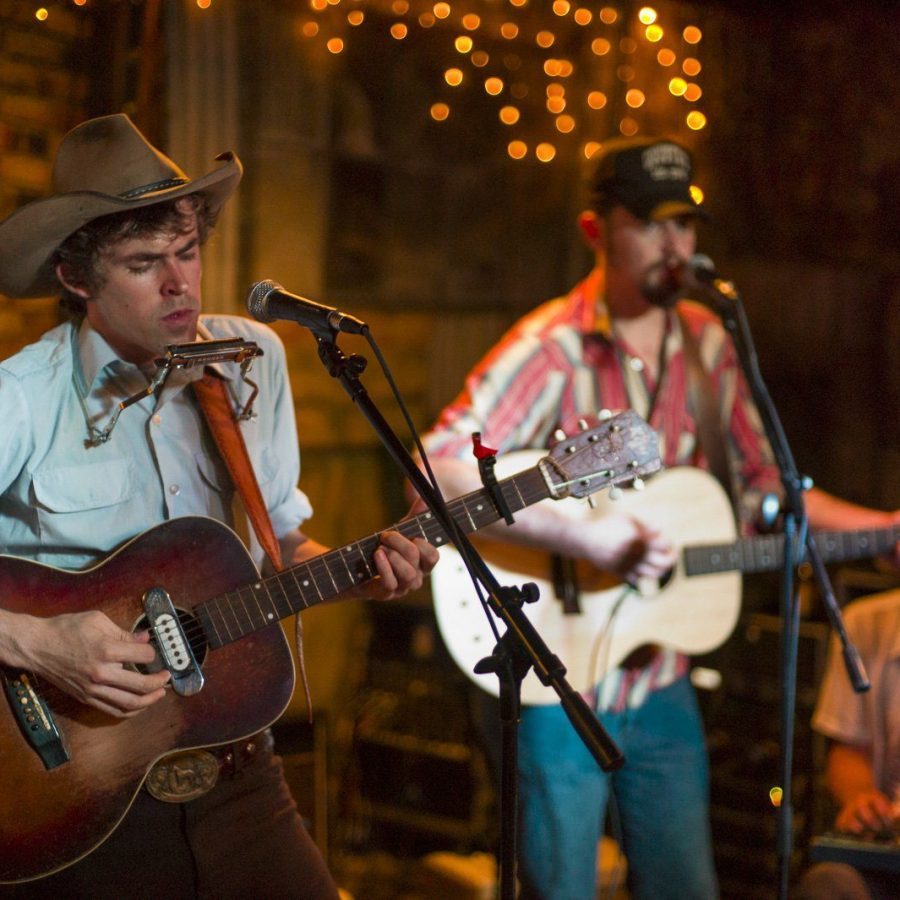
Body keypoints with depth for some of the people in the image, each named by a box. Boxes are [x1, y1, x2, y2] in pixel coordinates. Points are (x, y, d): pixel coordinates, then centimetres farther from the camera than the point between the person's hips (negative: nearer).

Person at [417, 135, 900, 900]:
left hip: (660, 685, 6)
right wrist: (584, 536, -33)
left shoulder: (705, 345, 5)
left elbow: (760, 487, 13)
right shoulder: (554, 348, -15)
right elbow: (439, 469, -28)